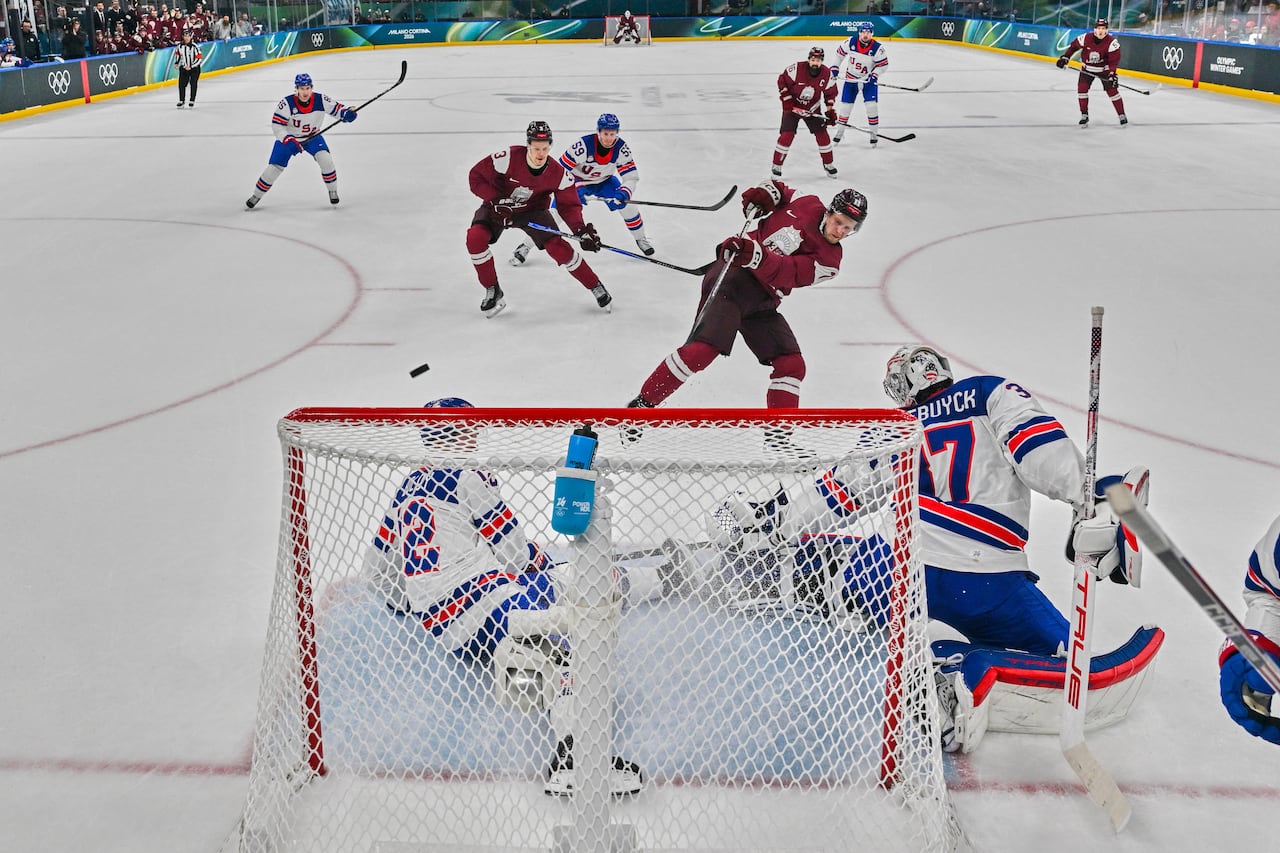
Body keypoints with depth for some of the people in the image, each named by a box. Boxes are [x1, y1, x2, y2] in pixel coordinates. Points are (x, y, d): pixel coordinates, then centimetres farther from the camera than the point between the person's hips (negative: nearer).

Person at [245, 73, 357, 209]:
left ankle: (332, 191, 0)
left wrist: (347, 113, -31)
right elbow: (276, 125, -24)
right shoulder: (287, 103, -27)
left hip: (312, 136, 2)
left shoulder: (320, 100, -20)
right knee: (274, 167, -4)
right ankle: (256, 196, 14)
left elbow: (336, 108, -8)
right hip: (288, 137, -2)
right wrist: (289, 141, -35)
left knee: (326, 159, -22)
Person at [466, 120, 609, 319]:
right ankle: (493, 291, -6)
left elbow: (569, 205, -14)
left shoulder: (559, 174, -22)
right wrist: (496, 199, -30)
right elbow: (476, 176, -20)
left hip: (533, 210, 1)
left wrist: (581, 230, -31)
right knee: (475, 237, -26)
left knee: (558, 248, -17)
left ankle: (596, 287, 5)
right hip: (498, 206, 0)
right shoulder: (508, 158, -30)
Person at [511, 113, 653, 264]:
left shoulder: (621, 148, -24)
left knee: (626, 204, -11)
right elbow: (561, 169, -29)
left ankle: (640, 239, 18)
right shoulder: (583, 145, -35)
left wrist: (623, 194, -39)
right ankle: (526, 247, -2)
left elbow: (631, 176, -21)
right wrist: (576, 189, -38)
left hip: (604, 181, 3)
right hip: (577, 180, -3)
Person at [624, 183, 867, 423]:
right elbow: (775, 190, 22)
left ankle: (777, 437, 9)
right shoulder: (807, 204, 2)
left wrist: (756, 257, -33)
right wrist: (765, 191, -2)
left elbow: (784, 273, -15)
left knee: (791, 365, -3)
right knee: (701, 350, -21)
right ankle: (642, 404, -10)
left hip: (762, 302, 5)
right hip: (732, 276, -5)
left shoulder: (829, 260, 3)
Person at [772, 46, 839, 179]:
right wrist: (786, 99, -16)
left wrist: (830, 110, -8)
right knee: (786, 135, -11)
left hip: (813, 108, 3)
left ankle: (828, 164, 18)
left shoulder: (827, 74, -13)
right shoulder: (796, 69, -25)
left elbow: (830, 93, 0)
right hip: (792, 106, -3)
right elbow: (782, 80, -13)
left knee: (822, 134, -1)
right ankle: (776, 166, 0)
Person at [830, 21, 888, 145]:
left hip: (868, 79, -2)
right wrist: (835, 67, 1)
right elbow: (840, 52, 2)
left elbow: (883, 64, -8)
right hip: (851, 79, 2)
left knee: (871, 106, -10)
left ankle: (874, 133, 5)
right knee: (845, 106, 5)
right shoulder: (851, 42, -15)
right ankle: (839, 132, 21)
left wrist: (874, 75, -21)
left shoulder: (877, 48, -19)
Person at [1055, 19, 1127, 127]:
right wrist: (1065, 57, -5)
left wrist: (1112, 73, -32)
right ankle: (1084, 116, 3)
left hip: (1104, 69, -2)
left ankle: (1122, 116, 8)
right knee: (1081, 89, -10)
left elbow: (1114, 59, -22)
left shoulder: (1111, 42, -24)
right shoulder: (1085, 38, -20)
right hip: (1087, 69, 2)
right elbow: (1074, 45, -1)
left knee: (1112, 91, -4)